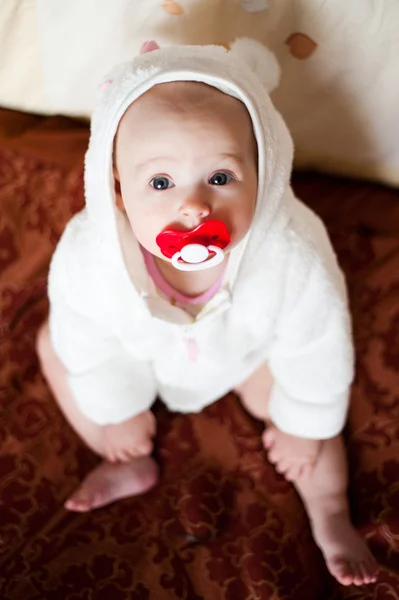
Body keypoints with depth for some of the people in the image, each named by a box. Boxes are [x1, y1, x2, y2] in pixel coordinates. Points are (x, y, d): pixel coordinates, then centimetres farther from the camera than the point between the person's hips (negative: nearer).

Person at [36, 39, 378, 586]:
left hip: (249, 347, -1)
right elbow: (92, 346, -19)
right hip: (142, 349, 1)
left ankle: (330, 518, 26)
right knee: (56, 346, -3)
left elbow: (317, 355, -22)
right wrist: (117, 412, -1)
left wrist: (302, 424, -6)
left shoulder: (296, 259, -43)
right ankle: (130, 467, 18)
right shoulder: (84, 256, -40)